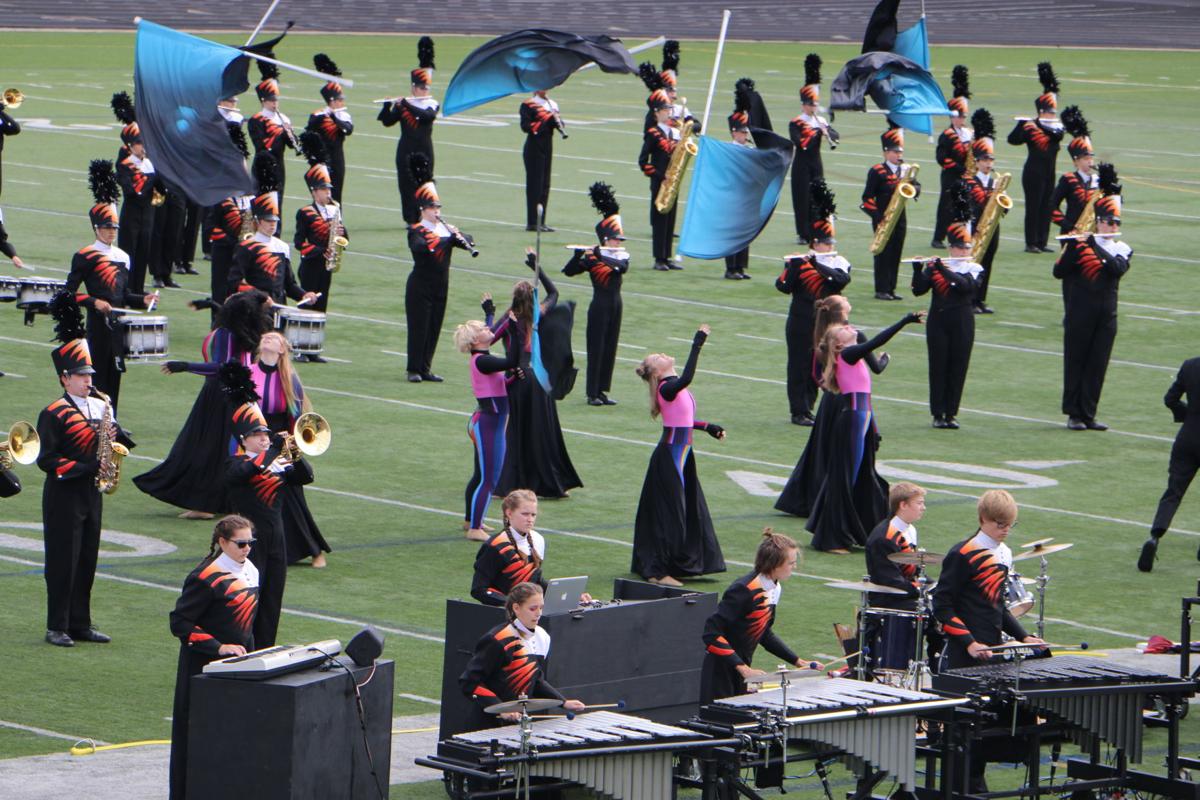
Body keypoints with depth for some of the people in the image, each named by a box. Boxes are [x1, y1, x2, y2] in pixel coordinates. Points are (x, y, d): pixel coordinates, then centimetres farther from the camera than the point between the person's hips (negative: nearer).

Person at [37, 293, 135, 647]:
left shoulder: (100, 407, 9)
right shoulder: (54, 414, -12)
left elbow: (122, 440, 16)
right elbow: (47, 459, -16)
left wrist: (113, 436, -7)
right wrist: (86, 467, -21)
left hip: (91, 495, 7)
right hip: (63, 496, -7)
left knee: (87, 561, 10)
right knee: (63, 561, -3)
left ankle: (81, 624, 17)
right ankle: (57, 628, 2)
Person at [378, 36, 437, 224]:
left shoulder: (432, 105, 0)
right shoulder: (402, 105, 3)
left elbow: (428, 116, -21)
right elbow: (387, 122, -2)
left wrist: (406, 104, -23)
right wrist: (387, 106, -19)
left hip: (424, 150, 0)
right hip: (406, 150, 0)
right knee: (407, 183, -1)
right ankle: (411, 219, 3)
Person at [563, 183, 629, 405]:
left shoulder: (622, 256, 5)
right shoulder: (592, 258, -8)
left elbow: (622, 268, -19)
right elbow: (569, 271, -17)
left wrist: (602, 257, -30)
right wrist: (578, 255, -32)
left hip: (615, 305, 6)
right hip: (600, 306, -6)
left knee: (610, 348, 9)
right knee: (596, 348, -4)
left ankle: (603, 391, 15)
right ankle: (593, 393, 0)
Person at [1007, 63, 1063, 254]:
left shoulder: (1056, 127, 9)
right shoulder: (1029, 126, -8)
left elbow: (1058, 136, -14)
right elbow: (1013, 139, -20)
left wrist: (1042, 128, -23)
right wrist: (1022, 125, -32)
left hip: (1049, 172, 6)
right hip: (1034, 172, -6)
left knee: (1047, 207, 8)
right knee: (1033, 206, -4)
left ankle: (1042, 242, 15)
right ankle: (1031, 243, 1)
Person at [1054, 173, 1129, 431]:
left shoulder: (1123, 250, 7)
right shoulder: (1079, 243, -2)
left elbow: (1117, 268, -15)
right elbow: (1059, 271, -9)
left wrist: (1094, 245, -19)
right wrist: (1074, 247, -22)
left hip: (1106, 316, 3)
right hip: (1080, 313, -3)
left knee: (1098, 364, 4)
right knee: (1075, 362, 2)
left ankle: (1088, 414, 11)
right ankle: (1074, 414, 9)